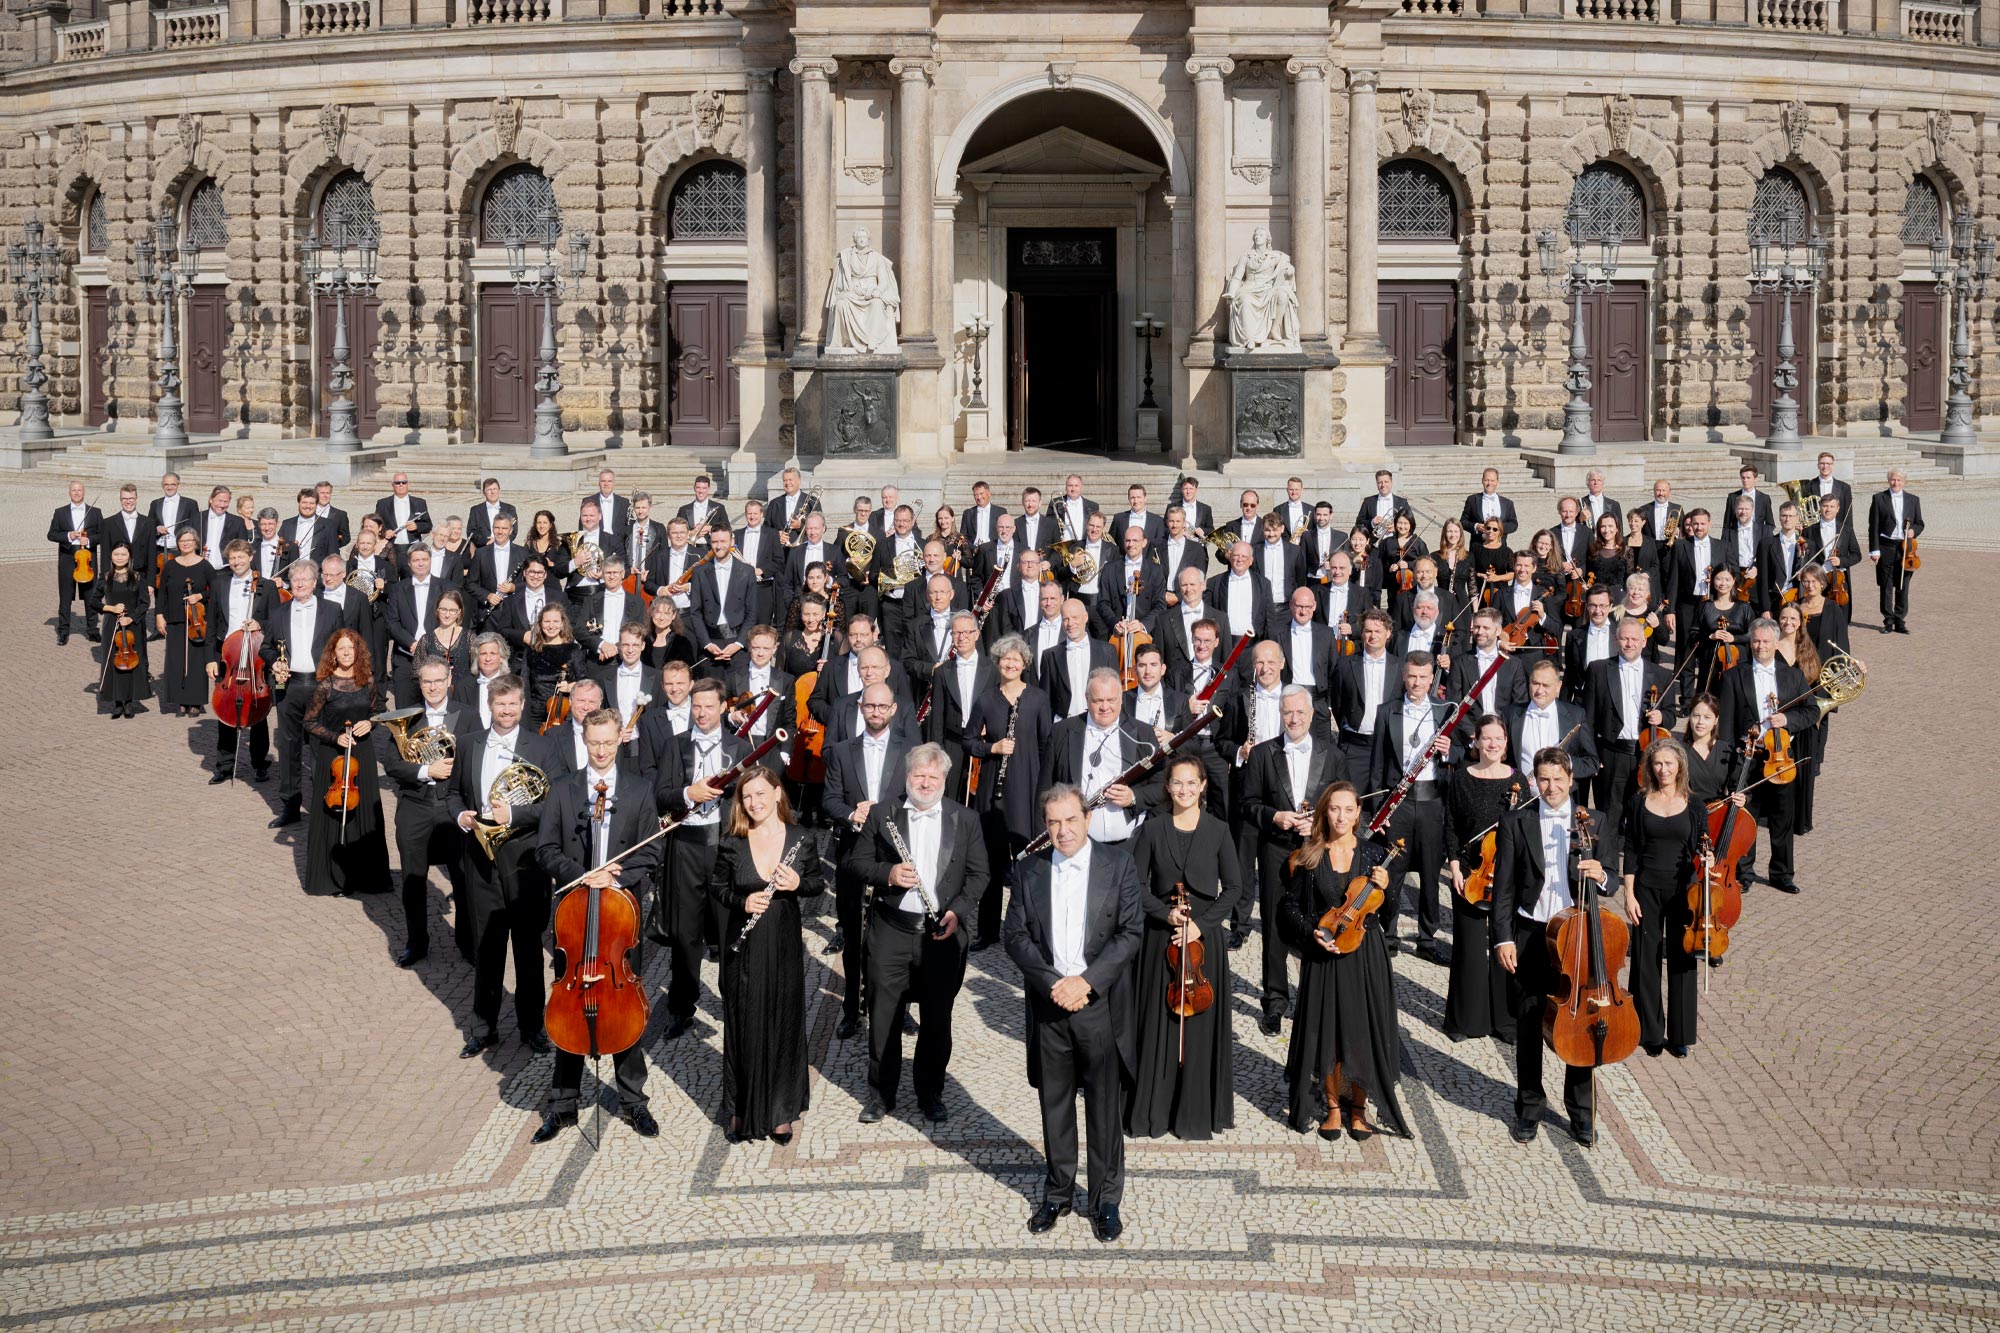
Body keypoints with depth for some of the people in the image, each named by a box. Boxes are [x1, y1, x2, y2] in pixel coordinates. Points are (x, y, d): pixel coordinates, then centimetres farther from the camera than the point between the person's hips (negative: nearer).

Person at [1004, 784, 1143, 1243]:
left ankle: (1106, 1200, 18)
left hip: (1100, 1003, -2)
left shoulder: (1118, 865, -3)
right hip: (1048, 1004, 2)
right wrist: (1052, 982, -13)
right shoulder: (1030, 870, 4)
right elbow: (1014, 933, 0)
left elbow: (1129, 933, -7)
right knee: (1055, 1105, 12)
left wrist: (1086, 980, -16)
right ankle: (1057, 1193, 27)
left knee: (1104, 1106, 6)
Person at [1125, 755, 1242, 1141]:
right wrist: (1166, 912, -13)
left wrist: (1202, 924, -11)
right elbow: (1137, 884, 2)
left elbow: (1233, 887, 0)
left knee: (1200, 1024, 2)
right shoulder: (1153, 830, 1)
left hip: (1204, 939, -1)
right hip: (1160, 937, 1)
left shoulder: (1218, 831, -1)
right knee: (1158, 1022, 4)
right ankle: (1155, 1109, 14)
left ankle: (1196, 1113, 12)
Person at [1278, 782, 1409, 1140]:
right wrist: (1312, 932, -12)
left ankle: (1358, 1107, 18)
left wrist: (1384, 888, -15)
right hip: (1323, 956, 0)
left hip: (1364, 955, 0)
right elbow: (1291, 905, 3)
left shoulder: (1374, 855, 1)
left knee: (1362, 1031, 3)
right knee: (1326, 1031, 5)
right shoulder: (1309, 857, -1)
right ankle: (1333, 1107, 19)